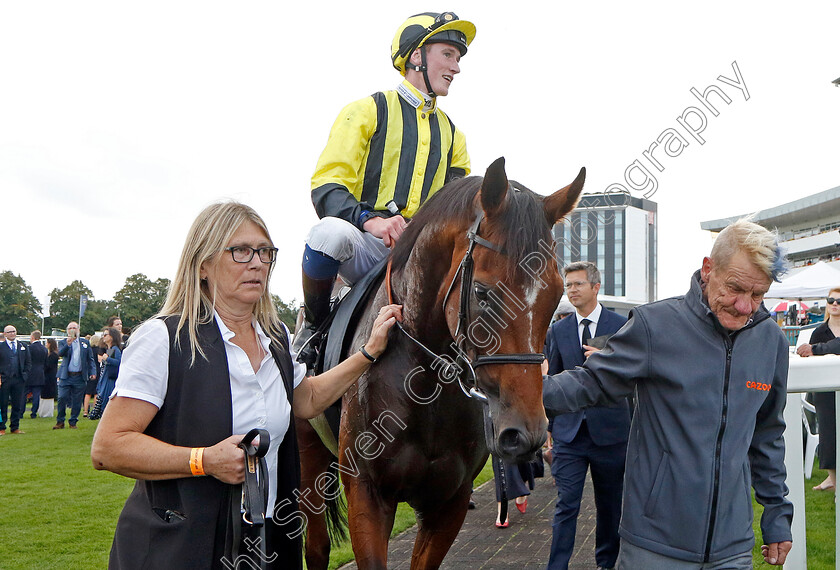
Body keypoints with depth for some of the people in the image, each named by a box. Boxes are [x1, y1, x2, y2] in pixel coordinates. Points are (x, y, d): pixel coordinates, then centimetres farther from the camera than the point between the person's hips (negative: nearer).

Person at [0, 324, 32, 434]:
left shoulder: (23, 347, 13)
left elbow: (28, 362, 15)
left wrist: (25, 374, 3)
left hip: (19, 380, 3)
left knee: (17, 405, 6)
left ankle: (15, 427, 15)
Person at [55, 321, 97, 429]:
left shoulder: (85, 342, 11)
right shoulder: (62, 342, 7)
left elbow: (90, 359, 12)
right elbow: (60, 353, -13)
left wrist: (93, 372, 1)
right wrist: (68, 344, -30)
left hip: (80, 377, 1)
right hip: (66, 376, -1)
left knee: (76, 402, 4)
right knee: (62, 399, -8)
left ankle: (73, 422, 15)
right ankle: (60, 422, 4)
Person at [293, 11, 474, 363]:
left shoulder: (451, 133, 24)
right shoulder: (368, 111, 6)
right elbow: (326, 185, -6)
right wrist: (372, 221, -25)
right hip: (366, 244, -5)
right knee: (332, 231, -38)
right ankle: (314, 325, -10)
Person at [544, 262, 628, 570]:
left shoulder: (622, 325, 0)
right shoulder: (557, 330, 8)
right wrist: (548, 431, 9)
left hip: (610, 430, -1)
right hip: (568, 432, 1)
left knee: (610, 505, 12)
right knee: (566, 506, -4)